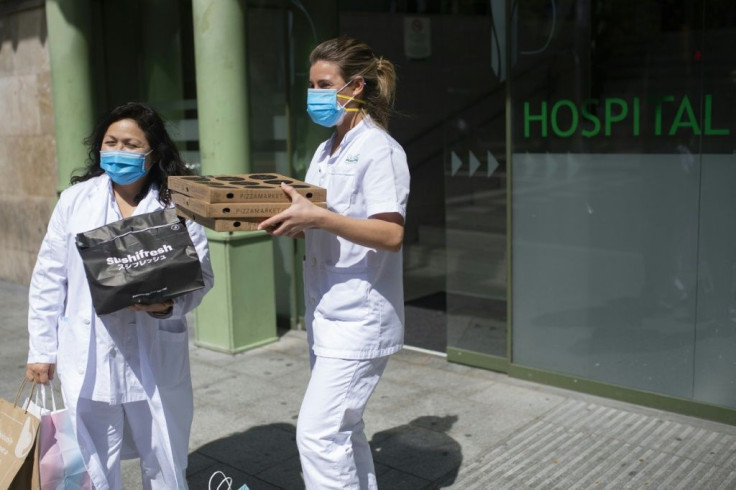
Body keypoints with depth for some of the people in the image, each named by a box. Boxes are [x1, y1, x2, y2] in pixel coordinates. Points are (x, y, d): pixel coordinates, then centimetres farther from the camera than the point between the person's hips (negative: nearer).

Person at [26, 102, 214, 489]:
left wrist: (171, 305, -23)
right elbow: (49, 279, 6)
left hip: (156, 359, -1)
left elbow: (201, 274, -3)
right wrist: (42, 349, 6)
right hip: (89, 359, 1)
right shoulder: (75, 199, 2)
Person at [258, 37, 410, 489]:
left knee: (318, 433, -9)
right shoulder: (325, 152, 15)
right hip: (327, 314, 9)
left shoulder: (379, 150, -12)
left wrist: (317, 217, -29)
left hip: (358, 319, -9)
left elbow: (391, 234, -22)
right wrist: (287, 221, -2)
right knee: (342, 428, 17)